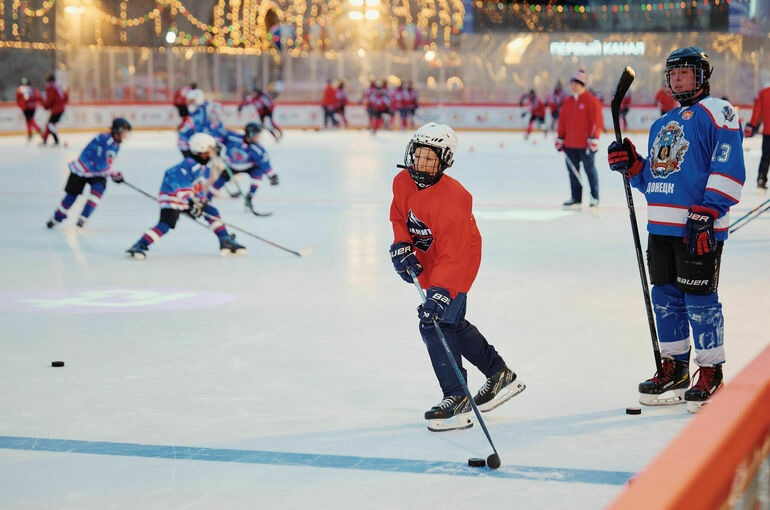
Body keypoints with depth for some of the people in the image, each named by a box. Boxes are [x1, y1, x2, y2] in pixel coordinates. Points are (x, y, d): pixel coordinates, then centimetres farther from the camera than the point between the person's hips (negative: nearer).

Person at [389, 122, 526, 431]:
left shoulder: (452, 199, -32)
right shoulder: (403, 182, -10)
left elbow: (453, 256, -34)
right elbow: (400, 217, 10)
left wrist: (441, 293, -42)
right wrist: (401, 247, -7)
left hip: (457, 263, -9)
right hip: (427, 260, 9)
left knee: (435, 322, -18)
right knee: (452, 323, 18)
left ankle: (457, 399, -13)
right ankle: (500, 375, 35)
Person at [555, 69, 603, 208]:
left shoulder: (591, 101, -7)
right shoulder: (567, 101, 11)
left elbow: (597, 121, -11)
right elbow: (562, 121, 17)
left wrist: (593, 139, -16)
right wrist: (560, 139, 13)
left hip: (585, 145, -6)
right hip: (570, 145, 6)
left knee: (589, 169, 3)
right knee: (573, 170, 7)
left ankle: (595, 197, 13)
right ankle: (576, 198, 14)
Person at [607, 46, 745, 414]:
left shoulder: (717, 113, -3)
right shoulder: (662, 125, 22)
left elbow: (729, 169, -13)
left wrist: (706, 213, -20)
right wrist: (631, 165, 6)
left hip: (700, 229, -8)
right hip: (662, 228, 8)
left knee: (700, 299, -5)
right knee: (665, 297, 10)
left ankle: (711, 373, 6)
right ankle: (674, 368, 22)